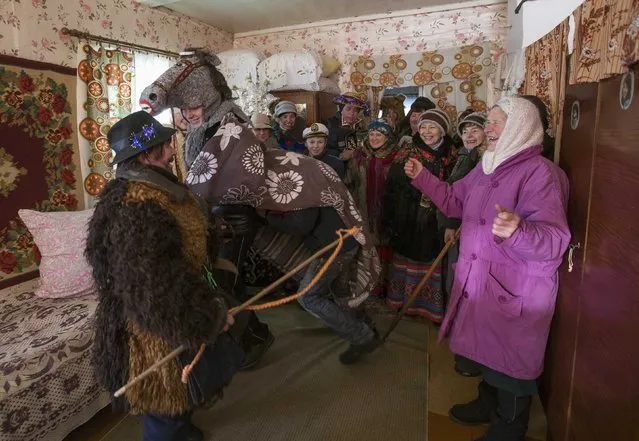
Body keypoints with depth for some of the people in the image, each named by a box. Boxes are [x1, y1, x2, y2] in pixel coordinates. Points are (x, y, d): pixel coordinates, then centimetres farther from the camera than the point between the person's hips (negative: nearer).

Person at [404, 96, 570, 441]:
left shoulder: (540, 172, -21)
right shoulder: (488, 165, 7)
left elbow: (554, 239, -31)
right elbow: (454, 200, 15)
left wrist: (518, 230, -51)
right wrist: (422, 177, 8)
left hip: (516, 289, -8)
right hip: (480, 279, 8)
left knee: (511, 360, 11)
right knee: (487, 348, 24)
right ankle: (488, 404, 48)